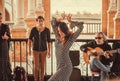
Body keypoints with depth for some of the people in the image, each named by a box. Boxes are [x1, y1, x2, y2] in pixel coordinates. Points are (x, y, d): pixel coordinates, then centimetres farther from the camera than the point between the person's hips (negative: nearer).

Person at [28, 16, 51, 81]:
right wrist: (29, 49, -4)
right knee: (36, 66, -5)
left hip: (44, 50, 1)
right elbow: (30, 39, 1)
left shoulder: (47, 30, -10)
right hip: (35, 50, -1)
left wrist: (49, 51, -1)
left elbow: (48, 41, -1)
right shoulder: (33, 29, -11)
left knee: (42, 66, 6)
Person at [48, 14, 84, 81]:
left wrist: (70, 21, -12)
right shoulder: (58, 36, 5)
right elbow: (53, 21, 12)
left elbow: (81, 27, -19)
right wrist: (60, 19, -4)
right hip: (59, 66, 7)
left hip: (66, 66, -7)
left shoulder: (71, 38, -11)